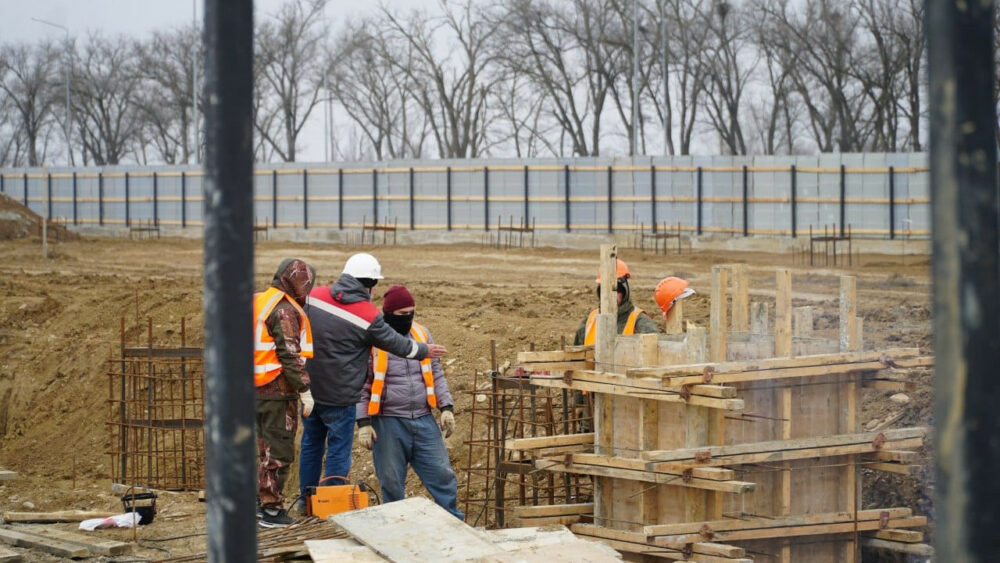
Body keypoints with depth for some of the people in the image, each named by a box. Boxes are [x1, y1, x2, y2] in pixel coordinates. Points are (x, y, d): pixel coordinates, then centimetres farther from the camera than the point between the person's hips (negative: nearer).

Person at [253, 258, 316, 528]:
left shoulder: (258, 302, 14)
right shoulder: (285, 310, -16)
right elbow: (290, 355, -20)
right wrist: (305, 390, -16)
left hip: (257, 389, 9)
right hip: (278, 391, -9)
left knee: (265, 445, 19)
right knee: (278, 449, -2)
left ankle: (262, 499, 26)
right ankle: (271, 508, 1)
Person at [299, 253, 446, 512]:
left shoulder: (315, 295, -2)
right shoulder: (368, 316, -16)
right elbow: (396, 343, -3)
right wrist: (424, 351, 13)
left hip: (309, 387, 6)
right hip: (339, 394, -6)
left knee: (311, 443, 18)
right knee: (339, 449, 5)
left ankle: (306, 499, 27)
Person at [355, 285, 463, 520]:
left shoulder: (422, 334, 8)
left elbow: (436, 374, 15)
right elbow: (361, 385, -5)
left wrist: (446, 407, 6)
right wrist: (363, 422, -11)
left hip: (424, 421, 4)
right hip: (388, 424, -4)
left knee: (442, 475, 4)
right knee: (392, 484, 5)